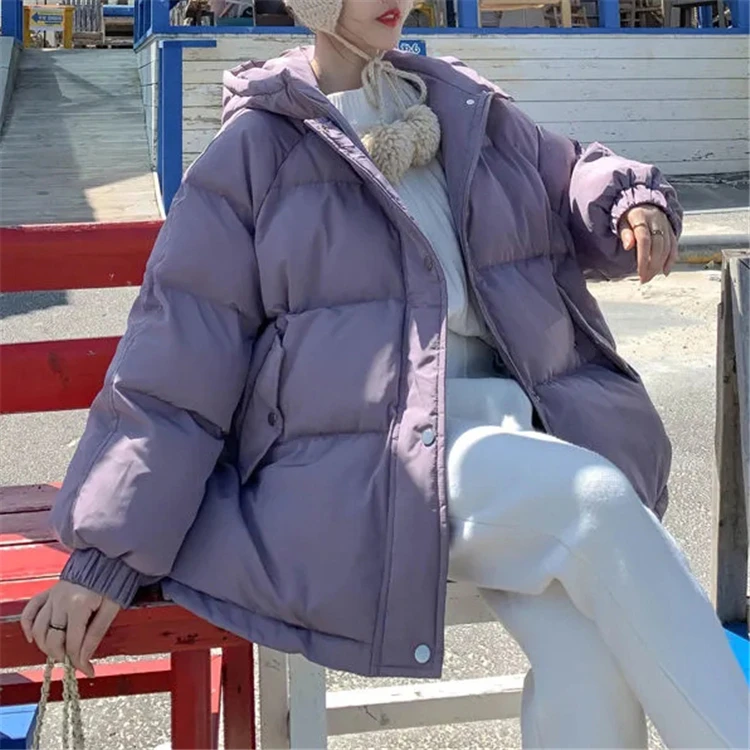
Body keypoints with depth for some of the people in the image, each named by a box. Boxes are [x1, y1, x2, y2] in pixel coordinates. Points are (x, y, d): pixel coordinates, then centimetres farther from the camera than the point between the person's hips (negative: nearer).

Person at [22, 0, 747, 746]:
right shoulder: (255, 151, 3)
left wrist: (633, 202, 4)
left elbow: (570, 183, 31)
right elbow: (176, 359, 1)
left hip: (516, 426, 4)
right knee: (597, 505, -29)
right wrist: (108, 553, -3)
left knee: (587, 656, -23)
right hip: (361, 462, -4)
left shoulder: (467, 108, 16)